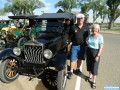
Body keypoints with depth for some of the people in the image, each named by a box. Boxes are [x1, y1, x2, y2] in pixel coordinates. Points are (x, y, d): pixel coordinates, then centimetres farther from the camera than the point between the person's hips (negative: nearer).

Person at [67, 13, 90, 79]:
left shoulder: (86, 27, 1)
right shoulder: (73, 27, -5)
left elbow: (88, 36, 8)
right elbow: (70, 36, 4)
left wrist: (85, 42, -2)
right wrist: (73, 40, -7)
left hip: (82, 46, 2)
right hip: (74, 46, -2)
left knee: (80, 59, 16)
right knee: (72, 59, 0)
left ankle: (78, 69, 38)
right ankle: (71, 72, 15)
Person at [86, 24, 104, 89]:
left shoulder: (100, 37, -12)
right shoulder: (90, 35, 2)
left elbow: (101, 47, -13)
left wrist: (98, 56, -17)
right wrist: (85, 52, 10)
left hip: (95, 52, -5)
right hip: (88, 51, 5)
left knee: (94, 67, 2)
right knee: (89, 65, 17)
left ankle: (94, 82, 15)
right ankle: (90, 76, 40)